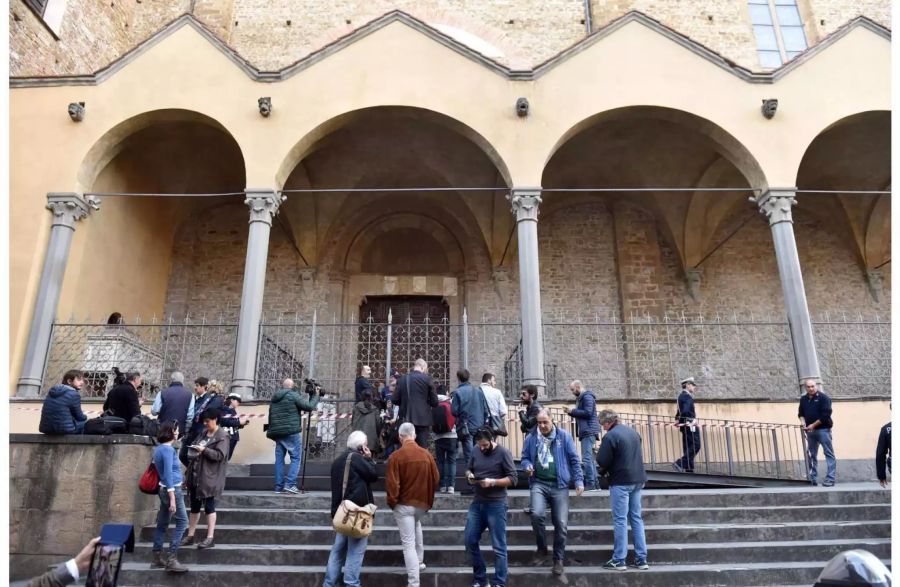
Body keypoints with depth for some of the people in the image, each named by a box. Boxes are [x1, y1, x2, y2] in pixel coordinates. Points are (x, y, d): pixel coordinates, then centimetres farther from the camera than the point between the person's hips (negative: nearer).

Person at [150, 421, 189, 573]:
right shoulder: (168, 449, -17)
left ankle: (157, 558, 19)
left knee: (162, 524, 13)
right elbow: (168, 474, -21)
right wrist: (172, 499, -21)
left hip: (164, 489, 9)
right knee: (182, 522, -4)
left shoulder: (159, 448, 10)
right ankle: (172, 559, -5)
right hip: (172, 489, -9)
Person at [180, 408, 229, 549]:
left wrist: (204, 450, -24)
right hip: (195, 475, 8)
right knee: (194, 506, 14)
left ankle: (210, 538, 0)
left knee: (209, 506, -4)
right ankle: (190, 536, 23)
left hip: (209, 477, -8)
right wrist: (193, 449, 5)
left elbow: (220, 455, -19)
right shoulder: (203, 433, 14)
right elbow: (194, 445, 24)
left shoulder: (222, 436, -10)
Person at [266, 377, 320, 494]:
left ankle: (278, 486, 11)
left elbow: (270, 416, 20)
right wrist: (316, 395, 6)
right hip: (291, 432, -7)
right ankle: (290, 483, -10)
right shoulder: (293, 395, -5)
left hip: (277, 433, 7)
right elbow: (309, 406, -7)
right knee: (296, 458, -1)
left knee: (279, 459, 9)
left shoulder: (274, 398, 16)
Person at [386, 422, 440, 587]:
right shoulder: (427, 454, -3)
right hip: (422, 503, 5)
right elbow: (436, 479, 5)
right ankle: (419, 561, 38)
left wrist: (392, 503, 0)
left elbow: (391, 484, -16)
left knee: (408, 544, 1)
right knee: (416, 524, 34)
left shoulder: (396, 456, -15)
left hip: (404, 504, -4)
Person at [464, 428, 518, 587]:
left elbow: (513, 479, -10)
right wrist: (469, 475, -8)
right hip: (477, 503, 5)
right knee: (470, 541, 9)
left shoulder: (503, 453, -10)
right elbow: (468, 469, 15)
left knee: (498, 547, 2)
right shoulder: (475, 450, 2)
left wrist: (493, 482, -21)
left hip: (496, 504, -5)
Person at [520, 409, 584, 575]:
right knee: (537, 514, -22)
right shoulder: (531, 438, 4)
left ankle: (559, 559, 21)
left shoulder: (564, 436, -1)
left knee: (561, 523, 2)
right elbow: (524, 457, 13)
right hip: (539, 483, 0)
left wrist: (579, 480, -3)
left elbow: (574, 459, 3)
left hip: (559, 485, 0)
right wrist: (527, 466, -9)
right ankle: (542, 548, 4)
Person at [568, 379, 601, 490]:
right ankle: (595, 484, 14)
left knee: (586, 458, -12)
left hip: (588, 431, -11)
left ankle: (590, 484, -12)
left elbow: (588, 412, -19)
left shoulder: (587, 397, -8)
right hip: (586, 432, 11)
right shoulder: (580, 398, 22)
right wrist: (572, 412, 5)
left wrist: (573, 411, -11)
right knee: (590, 458, 11)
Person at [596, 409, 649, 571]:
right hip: (638, 479, 7)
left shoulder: (610, 436, -15)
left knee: (620, 520, 0)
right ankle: (641, 559, 16)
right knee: (636, 518, 13)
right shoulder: (633, 432, 9)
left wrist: (603, 470, 8)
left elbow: (602, 461, -15)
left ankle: (618, 560, 5)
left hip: (621, 482, -7)